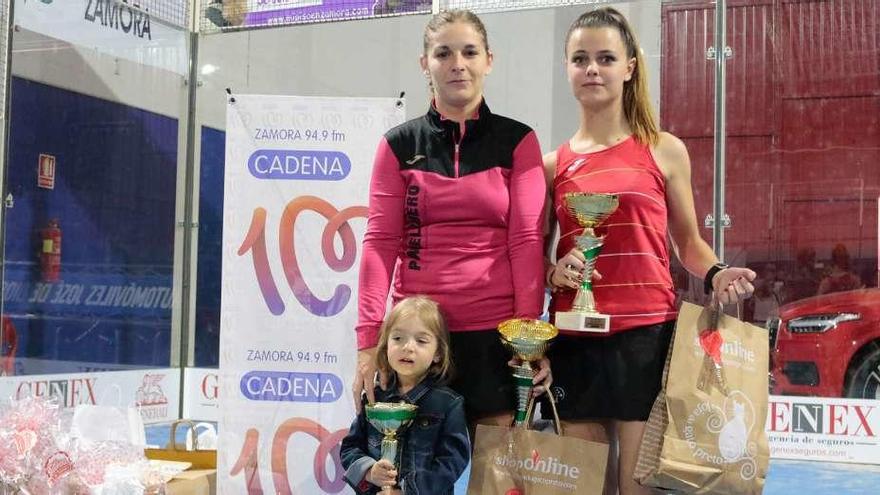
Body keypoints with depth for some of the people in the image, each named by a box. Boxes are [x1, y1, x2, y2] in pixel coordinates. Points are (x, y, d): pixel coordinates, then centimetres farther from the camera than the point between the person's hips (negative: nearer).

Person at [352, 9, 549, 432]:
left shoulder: (517, 141, 5)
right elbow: (380, 242, 2)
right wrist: (368, 339, -6)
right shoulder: (398, 144, 7)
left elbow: (527, 241, 0)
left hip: (496, 332, -1)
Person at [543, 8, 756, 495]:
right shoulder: (552, 164, 8)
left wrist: (715, 275, -7)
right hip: (574, 340, 2)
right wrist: (555, 272, -8)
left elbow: (688, 242, 13)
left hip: (647, 335, -2)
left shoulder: (664, 151, 5)